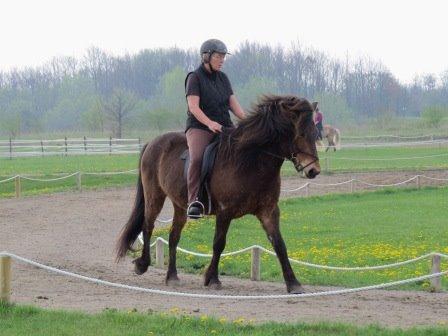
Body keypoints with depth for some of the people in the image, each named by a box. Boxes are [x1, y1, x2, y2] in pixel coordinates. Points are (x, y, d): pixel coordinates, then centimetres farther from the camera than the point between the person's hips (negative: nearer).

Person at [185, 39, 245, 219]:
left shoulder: (223, 78, 17)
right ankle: (194, 201, -34)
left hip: (224, 127, 6)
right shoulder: (195, 77, -3)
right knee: (197, 157, -32)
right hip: (199, 127, -6)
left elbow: (234, 104, 13)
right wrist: (209, 123, -29)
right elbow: (193, 107, -14)